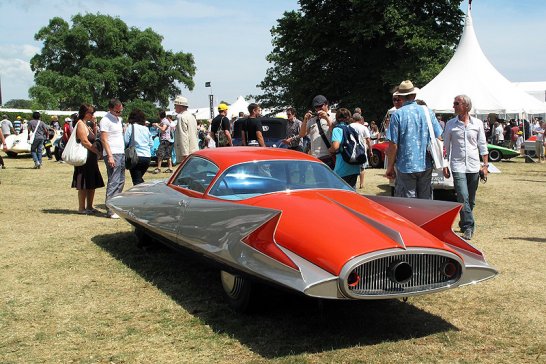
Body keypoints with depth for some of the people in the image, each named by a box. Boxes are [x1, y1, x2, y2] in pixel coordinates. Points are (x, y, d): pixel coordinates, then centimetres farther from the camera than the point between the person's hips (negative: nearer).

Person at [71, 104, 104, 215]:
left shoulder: (87, 124, 16)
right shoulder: (80, 124, -12)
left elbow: (94, 138, 20)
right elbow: (85, 142, -19)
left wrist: (94, 126, 8)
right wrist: (98, 152, -14)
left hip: (91, 158, 10)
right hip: (84, 157, -10)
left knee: (92, 184, 13)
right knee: (84, 185, -2)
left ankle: (89, 207, 21)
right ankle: (82, 208, 5)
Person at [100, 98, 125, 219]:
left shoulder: (119, 119, 17)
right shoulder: (106, 120, -10)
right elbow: (104, 139, -14)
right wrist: (110, 156, -21)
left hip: (121, 153, 9)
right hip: (112, 154, -9)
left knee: (121, 181, 10)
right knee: (113, 182, -11)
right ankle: (111, 211, -10)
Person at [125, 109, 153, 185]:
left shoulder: (131, 126, -4)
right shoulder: (146, 128, 11)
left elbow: (126, 141, -8)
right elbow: (151, 144, 14)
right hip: (147, 156, 5)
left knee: (137, 181, -2)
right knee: (140, 178, 22)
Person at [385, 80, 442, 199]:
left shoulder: (397, 114, -8)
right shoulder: (428, 112, 3)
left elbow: (393, 145, -10)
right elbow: (438, 139, 5)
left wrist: (390, 167, 0)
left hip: (405, 167, -4)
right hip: (426, 166, 4)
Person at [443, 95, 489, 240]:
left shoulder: (477, 123, 4)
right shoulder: (450, 124, 3)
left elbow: (482, 145, 8)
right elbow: (446, 146, 7)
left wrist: (485, 165, 4)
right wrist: (445, 166, 4)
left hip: (473, 166, 2)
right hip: (458, 166, -2)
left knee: (471, 199, 10)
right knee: (463, 198, -15)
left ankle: (464, 223, 27)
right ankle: (468, 226, -11)